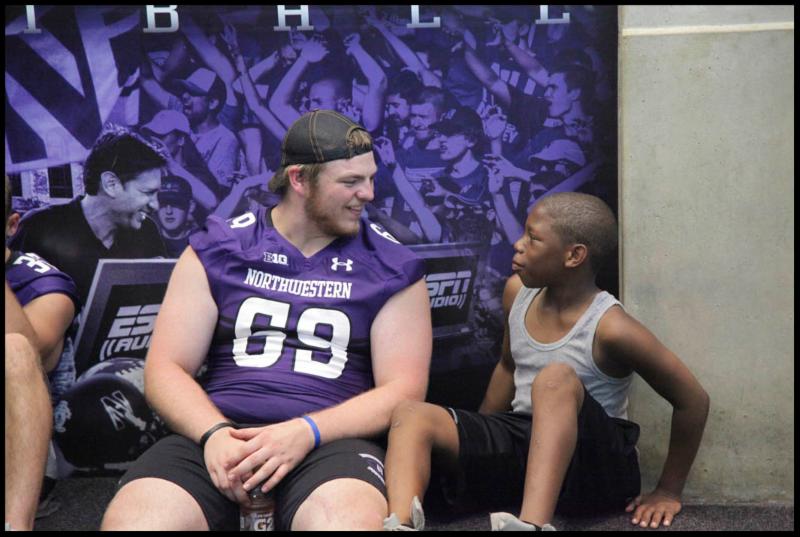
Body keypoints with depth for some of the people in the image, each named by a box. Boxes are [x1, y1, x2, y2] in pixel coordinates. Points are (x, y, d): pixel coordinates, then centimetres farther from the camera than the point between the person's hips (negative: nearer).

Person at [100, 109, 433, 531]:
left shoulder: (392, 267, 7)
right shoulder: (217, 249, 9)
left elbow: (402, 390, 0)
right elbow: (166, 368, 5)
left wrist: (305, 432, -16)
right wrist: (215, 434, -15)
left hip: (331, 440, -1)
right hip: (217, 433, 1)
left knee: (347, 520, -36)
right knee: (134, 520, -29)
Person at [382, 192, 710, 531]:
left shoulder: (610, 328, -17)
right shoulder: (517, 292, 3)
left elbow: (693, 401, -11)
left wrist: (668, 491, -4)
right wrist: (476, 442, 20)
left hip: (594, 464, -6)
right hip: (521, 444, 6)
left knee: (556, 379, -35)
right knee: (412, 416, -15)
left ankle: (532, 524, -50)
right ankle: (401, 523, -43)